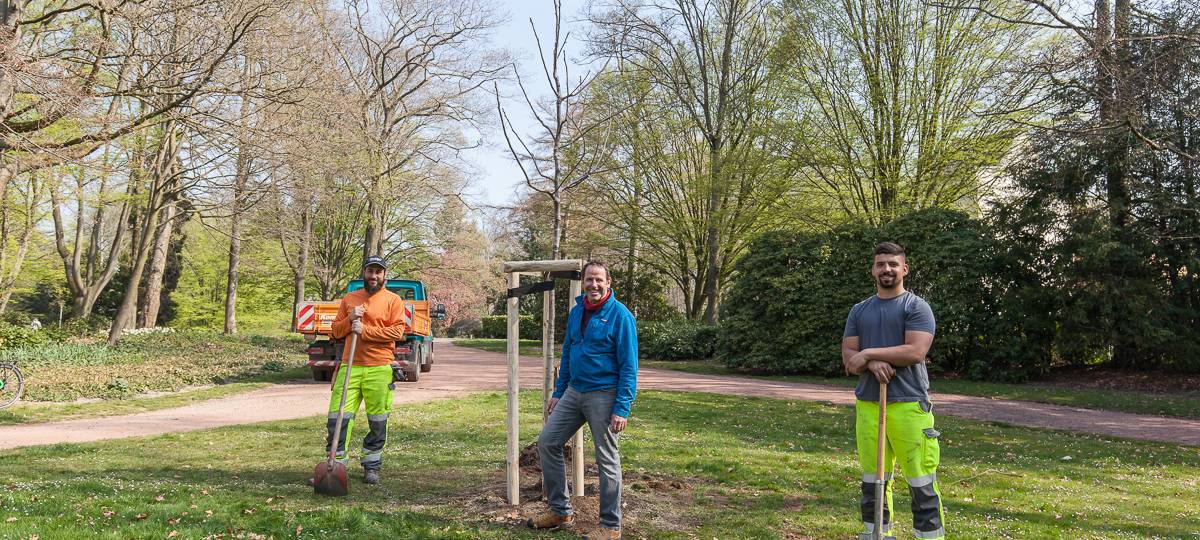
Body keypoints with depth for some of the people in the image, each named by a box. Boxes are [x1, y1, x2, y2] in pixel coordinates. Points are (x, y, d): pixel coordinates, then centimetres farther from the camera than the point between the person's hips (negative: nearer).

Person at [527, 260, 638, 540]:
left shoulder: (620, 315, -12)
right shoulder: (576, 311, 9)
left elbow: (629, 366, -14)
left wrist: (622, 408, -19)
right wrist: (558, 393, 17)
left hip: (603, 395, -7)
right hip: (573, 391, 7)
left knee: (607, 459, 2)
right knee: (547, 443, 7)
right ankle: (561, 511, 22)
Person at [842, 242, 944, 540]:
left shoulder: (916, 306, -1)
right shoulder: (859, 311, 14)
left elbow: (915, 352, -14)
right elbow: (848, 356, 7)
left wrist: (868, 353, -10)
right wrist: (872, 364, -13)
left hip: (909, 404, -5)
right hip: (867, 404, 5)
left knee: (922, 482, -5)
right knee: (872, 481, 11)